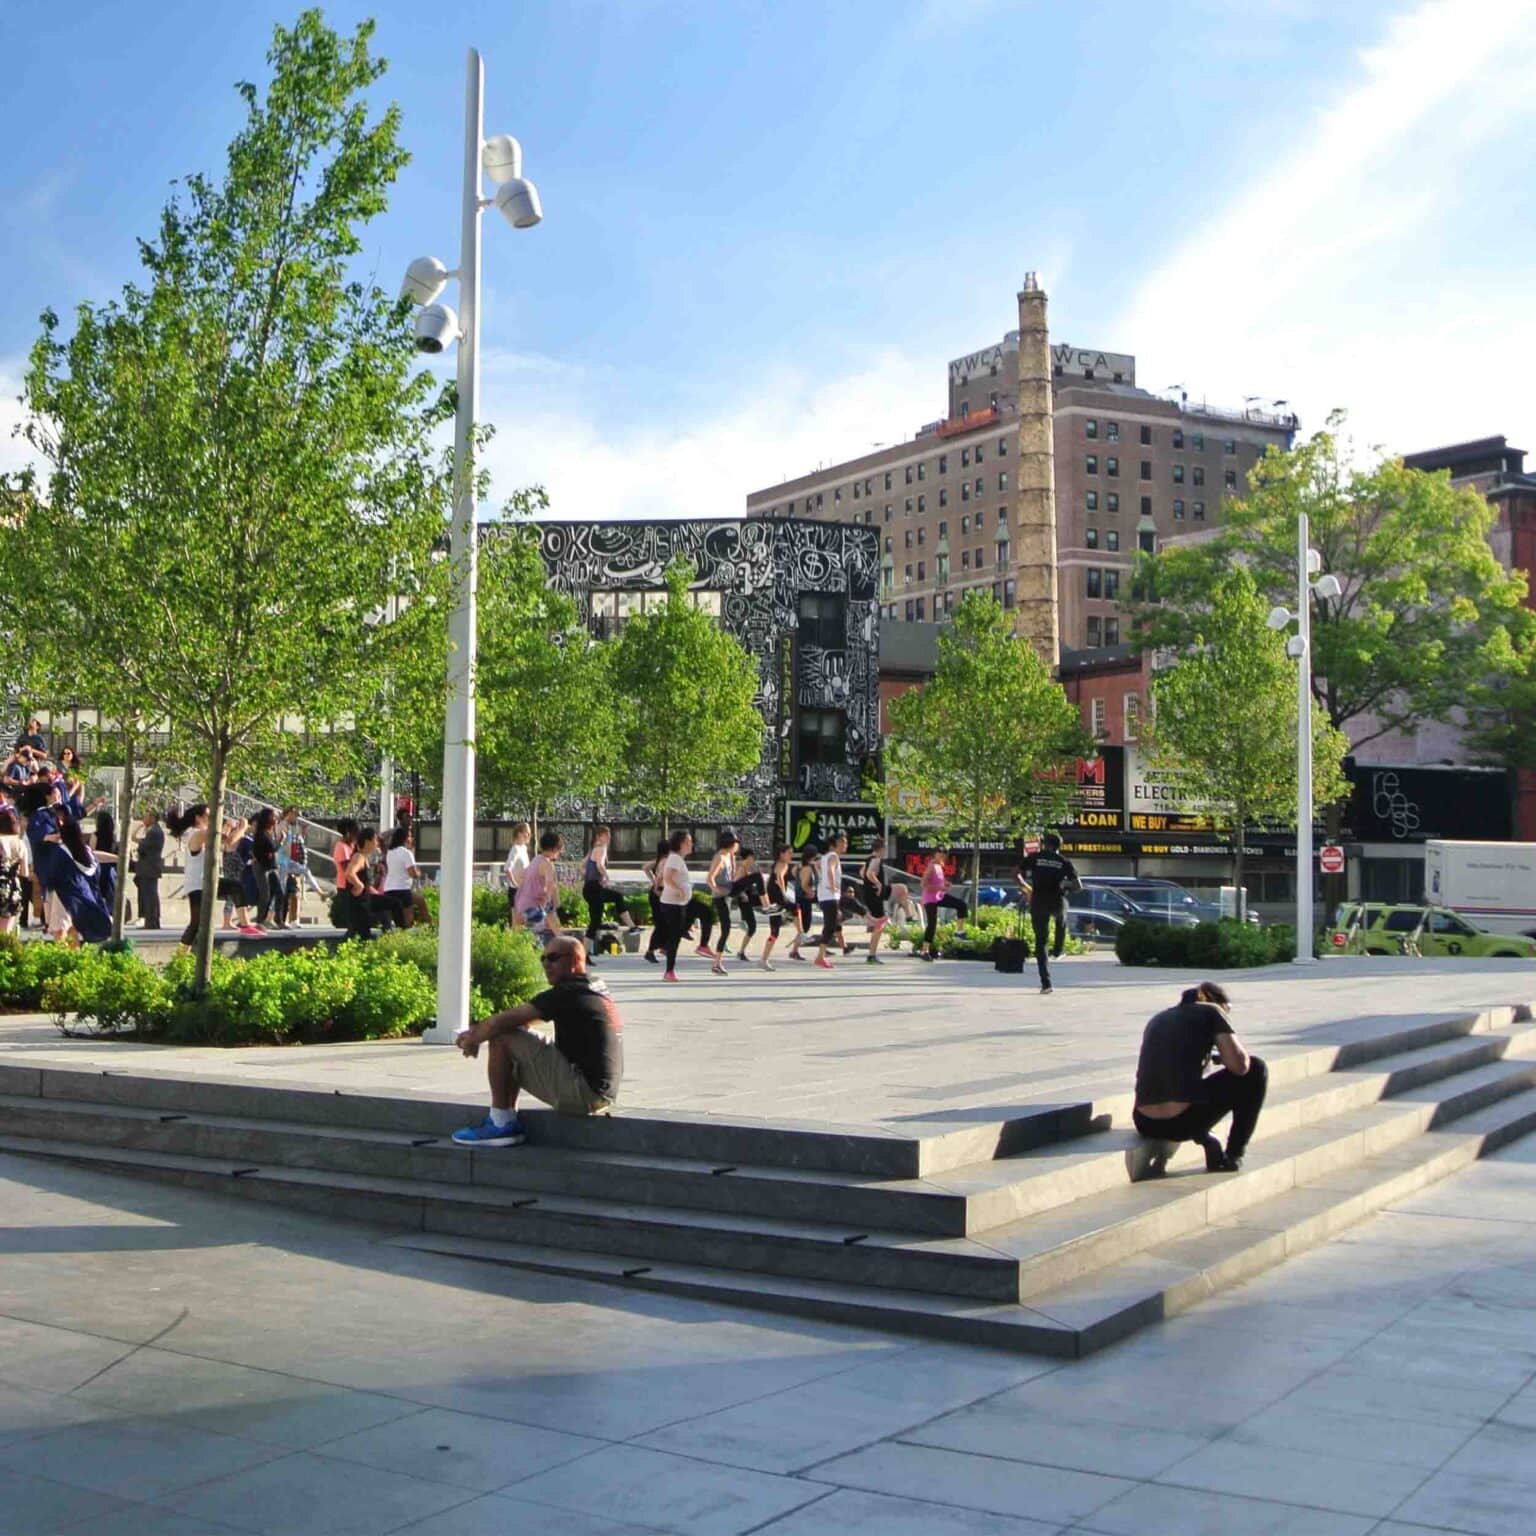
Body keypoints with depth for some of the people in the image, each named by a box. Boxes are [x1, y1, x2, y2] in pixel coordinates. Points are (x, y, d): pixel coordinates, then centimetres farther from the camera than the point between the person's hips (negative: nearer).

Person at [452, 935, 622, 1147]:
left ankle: (501, 1124, -2)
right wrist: (478, 1031, 11)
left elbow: (502, 1022, -15)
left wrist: (473, 1038, 5)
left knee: (501, 1038, -8)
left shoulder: (566, 994, -14)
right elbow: (523, 1019, 20)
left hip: (582, 1092, -10)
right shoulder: (596, 990, 15)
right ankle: (509, 1121, 17)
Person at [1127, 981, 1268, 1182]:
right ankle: (1232, 1156, 18)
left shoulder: (1156, 1020, 24)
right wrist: (1221, 1056, 20)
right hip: (1183, 1121, -6)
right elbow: (1239, 1065, -3)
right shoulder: (1212, 1011, 8)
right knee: (1256, 1070, 17)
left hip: (1144, 1125, 6)